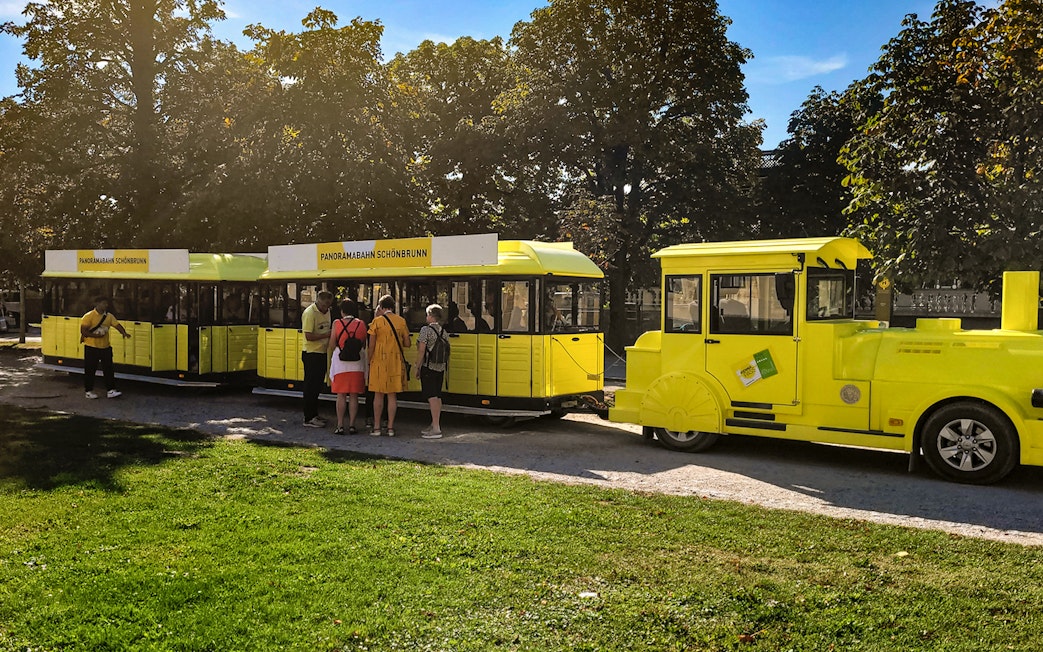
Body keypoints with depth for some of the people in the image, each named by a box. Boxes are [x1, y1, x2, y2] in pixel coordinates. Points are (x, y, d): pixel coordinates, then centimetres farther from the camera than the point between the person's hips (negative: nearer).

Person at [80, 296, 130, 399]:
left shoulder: (109, 316, 7)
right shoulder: (89, 316, -9)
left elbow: (117, 324, 0)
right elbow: (83, 331, -12)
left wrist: (124, 333, -20)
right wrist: (96, 335, -21)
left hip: (105, 347, 5)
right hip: (91, 347, -5)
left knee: (109, 368, 1)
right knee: (90, 370, 4)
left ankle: (110, 390, 3)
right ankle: (88, 391, 16)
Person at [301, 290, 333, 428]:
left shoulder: (326, 311, 10)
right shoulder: (310, 313, -16)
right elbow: (309, 336, -22)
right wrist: (327, 335, -20)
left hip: (322, 353, 9)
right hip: (311, 354, -9)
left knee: (317, 385, 15)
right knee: (310, 386, -4)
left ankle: (314, 415, 25)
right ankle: (309, 419, 2)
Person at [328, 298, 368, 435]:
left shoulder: (337, 323, -4)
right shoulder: (361, 324, 1)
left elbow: (332, 345, -3)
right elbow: (364, 344, 3)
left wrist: (332, 357, 16)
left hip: (340, 363, -1)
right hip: (357, 363, 1)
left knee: (341, 395, 4)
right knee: (354, 396, 7)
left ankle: (340, 426, 5)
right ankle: (352, 425, 9)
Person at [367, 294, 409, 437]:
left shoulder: (377, 321, -5)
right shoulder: (401, 321, 3)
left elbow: (371, 345, -6)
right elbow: (407, 343, 5)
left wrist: (370, 361, 4)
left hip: (380, 360, -2)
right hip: (396, 361, 3)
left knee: (378, 394, 5)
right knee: (392, 395, 7)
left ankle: (377, 427, 8)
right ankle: (390, 427, 8)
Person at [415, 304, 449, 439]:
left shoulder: (426, 330, -10)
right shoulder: (444, 332, 10)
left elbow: (421, 350, -15)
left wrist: (418, 367, -8)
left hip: (428, 367, -7)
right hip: (440, 368, 7)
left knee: (432, 397, -9)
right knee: (437, 396, 14)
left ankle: (436, 429, -12)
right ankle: (434, 425, 22)